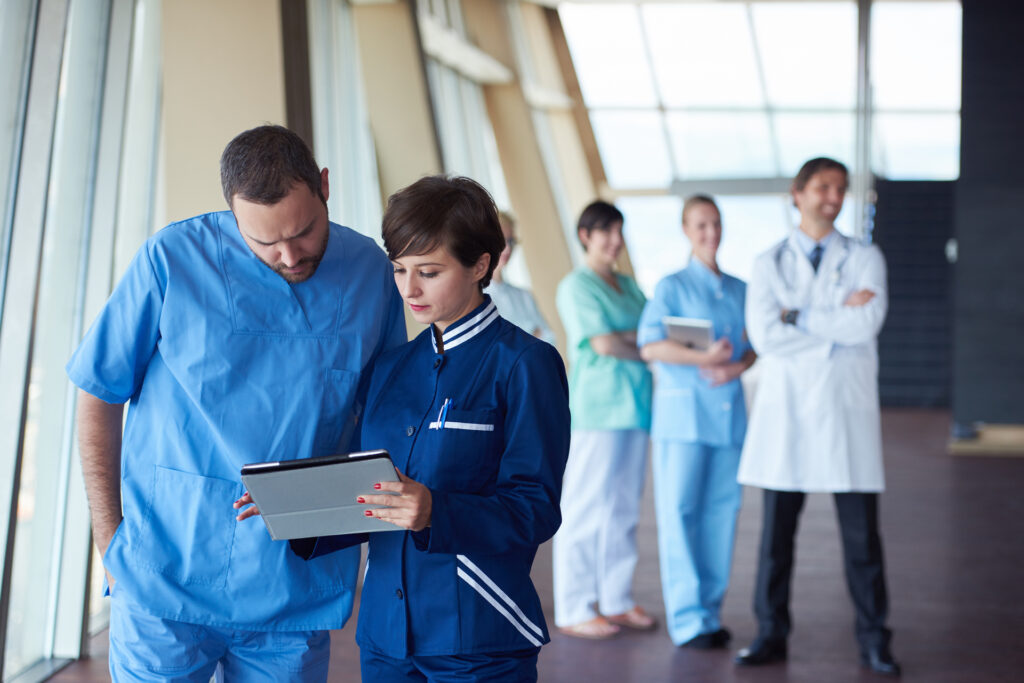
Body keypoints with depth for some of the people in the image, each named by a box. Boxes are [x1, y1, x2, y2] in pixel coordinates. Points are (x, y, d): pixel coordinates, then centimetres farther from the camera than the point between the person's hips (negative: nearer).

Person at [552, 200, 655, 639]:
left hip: (633, 405, 8)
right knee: (586, 506, -5)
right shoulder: (576, 286, -4)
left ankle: (616, 600, 18)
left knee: (624, 507, 10)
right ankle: (573, 610, 1)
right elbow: (602, 344, -14)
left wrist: (624, 338, -7)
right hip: (596, 406, -7)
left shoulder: (628, 286, 19)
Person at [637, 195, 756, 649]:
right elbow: (650, 346, -12)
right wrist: (702, 359, -21)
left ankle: (710, 611, 15)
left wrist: (736, 368, -8)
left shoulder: (741, 291, 14)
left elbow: (755, 345, 13)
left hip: (730, 411, 5)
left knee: (722, 511, 5)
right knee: (679, 512, -5)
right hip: (682, 410, -5)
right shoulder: (672, 287, -1)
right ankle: (687, 618, -1)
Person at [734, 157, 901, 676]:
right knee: (776, 531, 4)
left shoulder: (865, 259, 7)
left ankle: (874, 640, 14)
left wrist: (800, 316, -7)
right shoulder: (769, 263, 6)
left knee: (861, 533, 2)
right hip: (785, 409, 0)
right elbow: (765, 337, -9)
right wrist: (837, 323, -9)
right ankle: (771, 634, 14)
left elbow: (867, 325, -11)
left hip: (847, 410, 0)